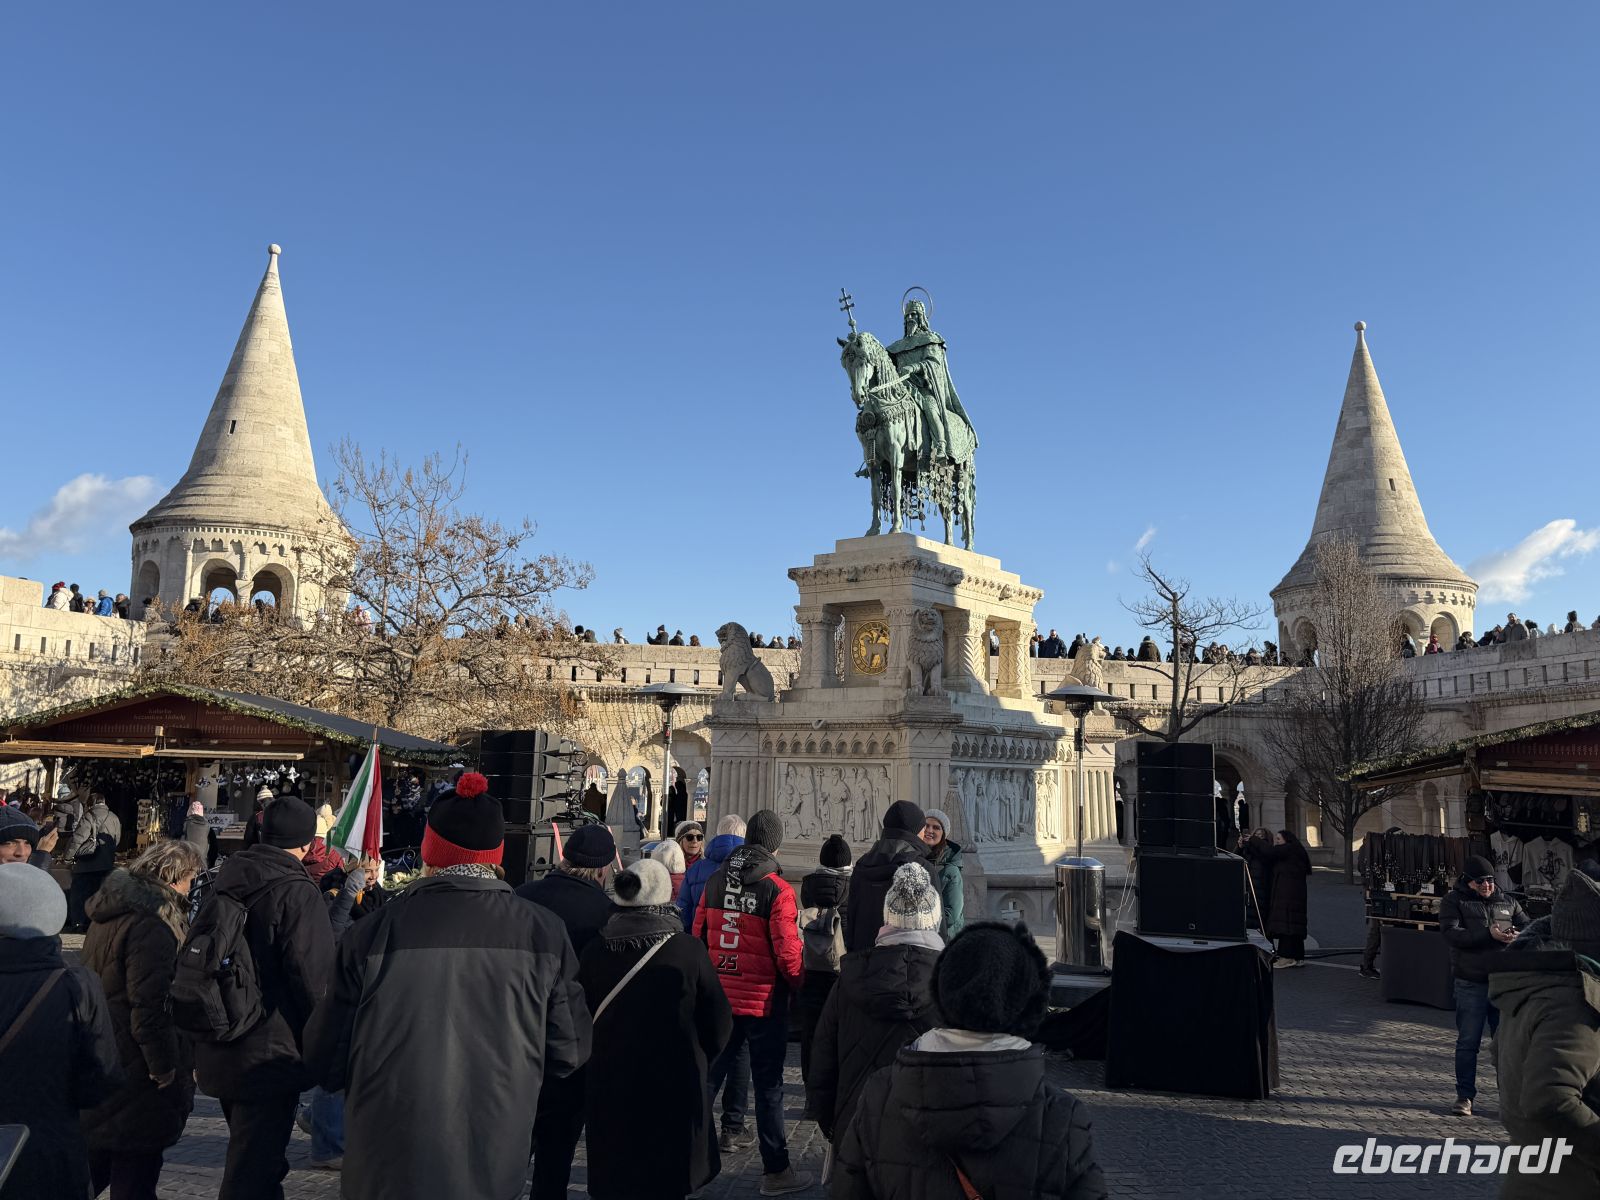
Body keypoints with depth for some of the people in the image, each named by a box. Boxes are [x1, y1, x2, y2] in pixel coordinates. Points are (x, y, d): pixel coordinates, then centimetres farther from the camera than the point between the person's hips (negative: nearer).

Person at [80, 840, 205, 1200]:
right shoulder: (151, 926, -23)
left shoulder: (110, 912, 9)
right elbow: (150, 1008, -25)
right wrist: (167, 1068, -17)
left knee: (98, 1160, 22)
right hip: (135, 1072, -10)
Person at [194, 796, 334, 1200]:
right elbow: (312, 980, -20)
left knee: (252, 1156, 25)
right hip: (270, 1055, -8)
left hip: (219, 1052, 8)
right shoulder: (298, 892, -18)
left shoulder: (225, 885, 7)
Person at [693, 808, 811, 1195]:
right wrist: (797, 985, 4)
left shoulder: (715, 881, 1)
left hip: (718, 998, 4)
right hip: (764, 1000, -4)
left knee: (708, 1076, 15)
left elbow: (699, 935, 6)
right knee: (768, 1085, 6)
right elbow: (787, 951, -14)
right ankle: (775, 1171, 15)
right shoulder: (777, 889, -14)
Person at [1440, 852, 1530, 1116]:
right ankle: (1464, 1096, 11)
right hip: (1471, 983, -3)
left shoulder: (1507, 902, 13)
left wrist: (1516, 935, -13)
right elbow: (1451, 934, -13)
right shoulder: (1454, 901, 0)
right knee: (1468, 1042, 2)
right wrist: (1489, 935, -22)